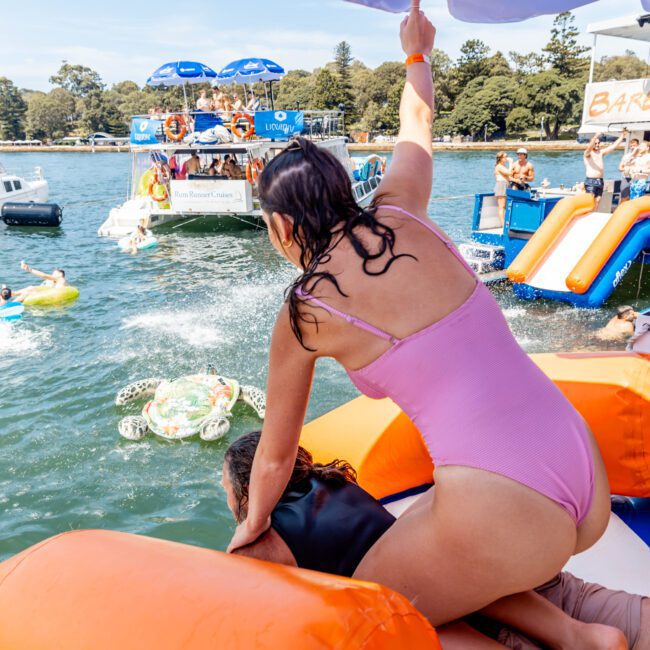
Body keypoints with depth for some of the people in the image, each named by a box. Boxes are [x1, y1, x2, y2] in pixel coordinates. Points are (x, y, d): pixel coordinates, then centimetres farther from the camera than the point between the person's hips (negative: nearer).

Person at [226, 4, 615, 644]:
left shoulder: (303, 314, -4)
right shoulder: (399, 213, 5)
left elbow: (275, 456, 10)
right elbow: (416, 125, 28)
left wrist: (251, 525, 29)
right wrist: (416, 54, 48)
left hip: (499, 515, -6)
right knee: (420, 533, 31)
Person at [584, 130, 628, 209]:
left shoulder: (601, 152, 14)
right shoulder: (587, 153, -5)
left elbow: (613, 146, 12)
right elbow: (589, 147, -26)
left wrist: (622, 136, 4)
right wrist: (596, 136, -40)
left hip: (600, 181, 7)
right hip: (590, 181, -7)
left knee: (597, 200, 7)